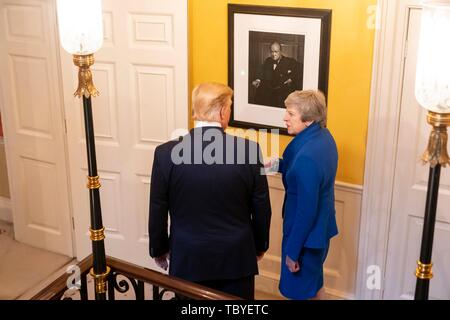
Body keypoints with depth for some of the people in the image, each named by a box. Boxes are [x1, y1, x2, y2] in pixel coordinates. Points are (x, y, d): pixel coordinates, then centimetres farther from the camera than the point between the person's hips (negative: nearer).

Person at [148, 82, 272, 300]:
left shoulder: (166, 153, -13)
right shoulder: (249, 150, -14)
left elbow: (157, 211, -5)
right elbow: (262, 209, -4)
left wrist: (158, 249, 11)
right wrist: (260, 245, 13)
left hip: (187, 258, 0)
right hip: (236, 257, 0)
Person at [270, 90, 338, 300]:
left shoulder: (307, 156, -31)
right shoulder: (324, 137, -3)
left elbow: (306, 210, -26)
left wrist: (292, 250, -17)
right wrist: (278, 164, 2)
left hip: (307, 234, -9)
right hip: (321, 227, 9)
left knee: (299, 292, 11)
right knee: (314, 283, 27)